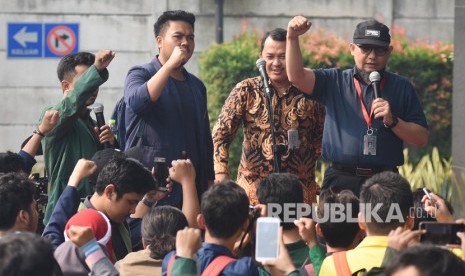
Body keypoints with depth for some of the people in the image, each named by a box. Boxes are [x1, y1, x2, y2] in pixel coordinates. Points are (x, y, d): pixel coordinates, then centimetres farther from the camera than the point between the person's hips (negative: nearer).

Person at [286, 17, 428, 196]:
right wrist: (292, 39, -17)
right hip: (340, 181, 0)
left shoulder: (401, 88, 11)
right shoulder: (334, 82, 12)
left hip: (384, 182, 0)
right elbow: (296, 76, -4)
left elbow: (421, 139, 8)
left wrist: (392, 121, -8)